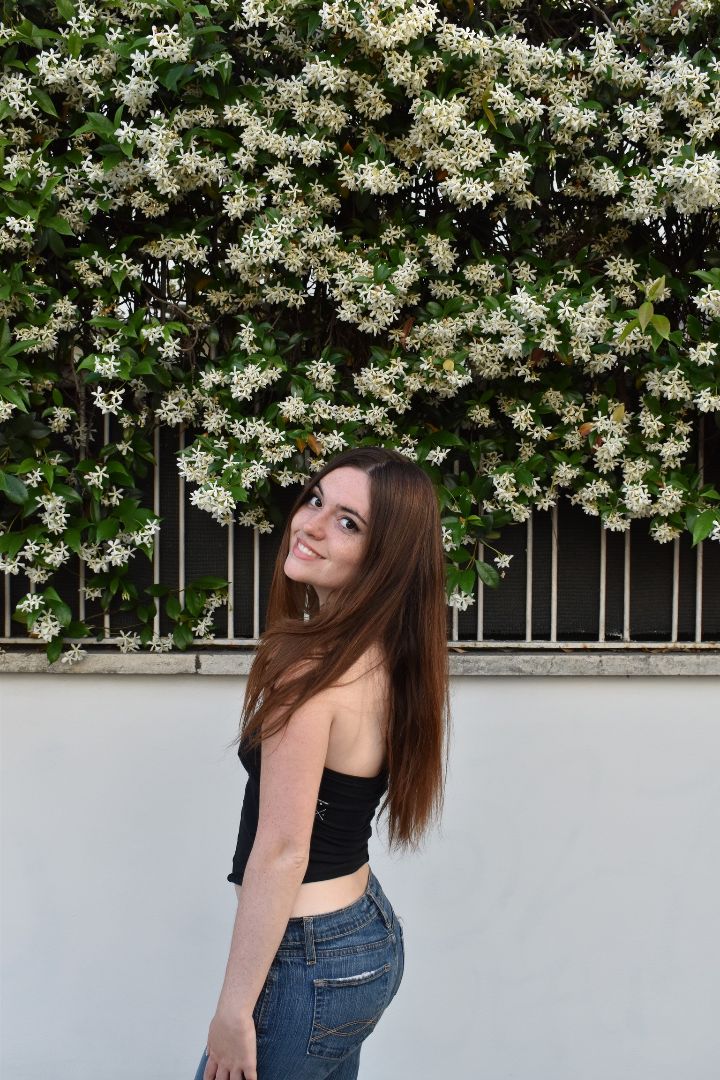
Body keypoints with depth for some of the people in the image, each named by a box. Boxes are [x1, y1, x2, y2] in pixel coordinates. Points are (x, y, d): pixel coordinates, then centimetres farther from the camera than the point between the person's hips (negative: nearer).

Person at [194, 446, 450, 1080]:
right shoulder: (388, 654, 3)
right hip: (372, 933, 9)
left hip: (309, 960, -8)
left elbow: (281, 852, -23)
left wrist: (233, 1010, -17)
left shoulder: (308, 666, -23)